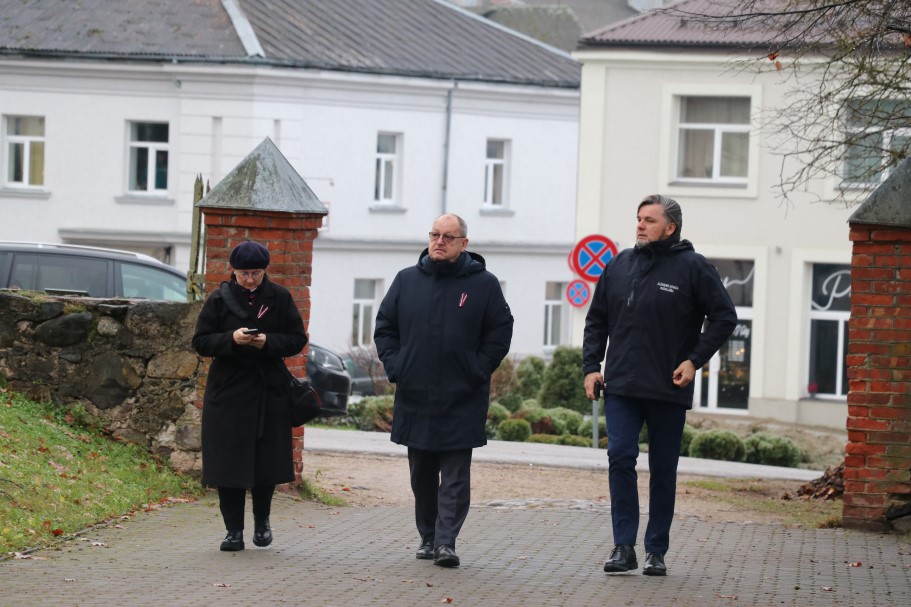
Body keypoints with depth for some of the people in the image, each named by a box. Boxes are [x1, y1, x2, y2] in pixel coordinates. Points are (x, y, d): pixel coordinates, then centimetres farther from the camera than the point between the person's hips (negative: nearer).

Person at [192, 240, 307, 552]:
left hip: (269, 391, 1)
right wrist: (231, 339, -19)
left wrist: (268, 342, -15)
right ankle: (234, 531, 5)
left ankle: (262, 520, 26)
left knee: (267, 461, 2)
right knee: (229, 463, -3)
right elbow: (201, 341, -1)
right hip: (227, 391, -1)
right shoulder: (219, 299, 0)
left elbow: (297, 339, 4)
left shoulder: (280, 298, 2)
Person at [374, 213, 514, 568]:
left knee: (455, 476, -5)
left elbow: (500, 332, 0)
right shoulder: (407, 280, 7)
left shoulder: (483, 284, -1)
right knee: (422, 474, 11)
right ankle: (428, 537, 21)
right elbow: (384, 326, 13)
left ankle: (446, 541, -7)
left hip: (461, 402, -3)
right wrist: (394, 366, 2)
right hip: (415, 398, 3)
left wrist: (478, 371, -7)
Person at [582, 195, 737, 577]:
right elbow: (597, 320, 15)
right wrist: (591, 366, 5)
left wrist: (695, 359, -9)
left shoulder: (693, 268, -4)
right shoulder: (619, 265, 8)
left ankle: (657, 551, 15)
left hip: (668, 390, -2)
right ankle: (623, 546, -7)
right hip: (621, 387, 2)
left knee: (663, 471, 7)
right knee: (620, 459, -11)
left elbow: (724, 318, -1)